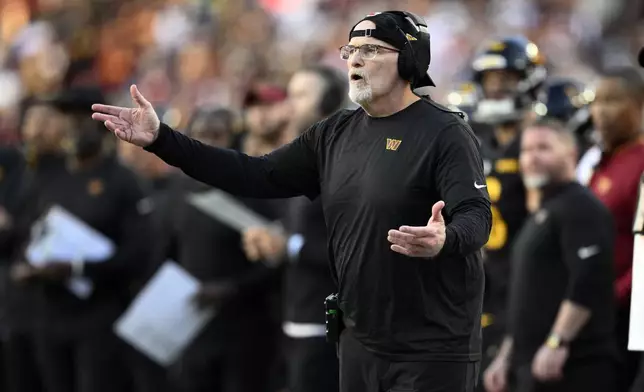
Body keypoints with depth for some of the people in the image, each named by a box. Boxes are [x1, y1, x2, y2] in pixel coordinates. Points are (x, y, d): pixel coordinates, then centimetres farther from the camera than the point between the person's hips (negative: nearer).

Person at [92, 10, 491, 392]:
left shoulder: (446, 133, -10)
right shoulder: (335, 134, 12)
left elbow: (477, 216, -20)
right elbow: (259, 176, 11)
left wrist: (443, 241, -45)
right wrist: (162, 140, 4)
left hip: (433, 350, -7)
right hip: (360, 342, 7)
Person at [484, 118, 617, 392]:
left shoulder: (580, 208, -9)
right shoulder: (540, 216, 23)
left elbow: (589, 281, -22)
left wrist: (557, 343, -25)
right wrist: (507, 355, 24)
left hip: (571, 368, -10)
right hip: (530, 364, 10)